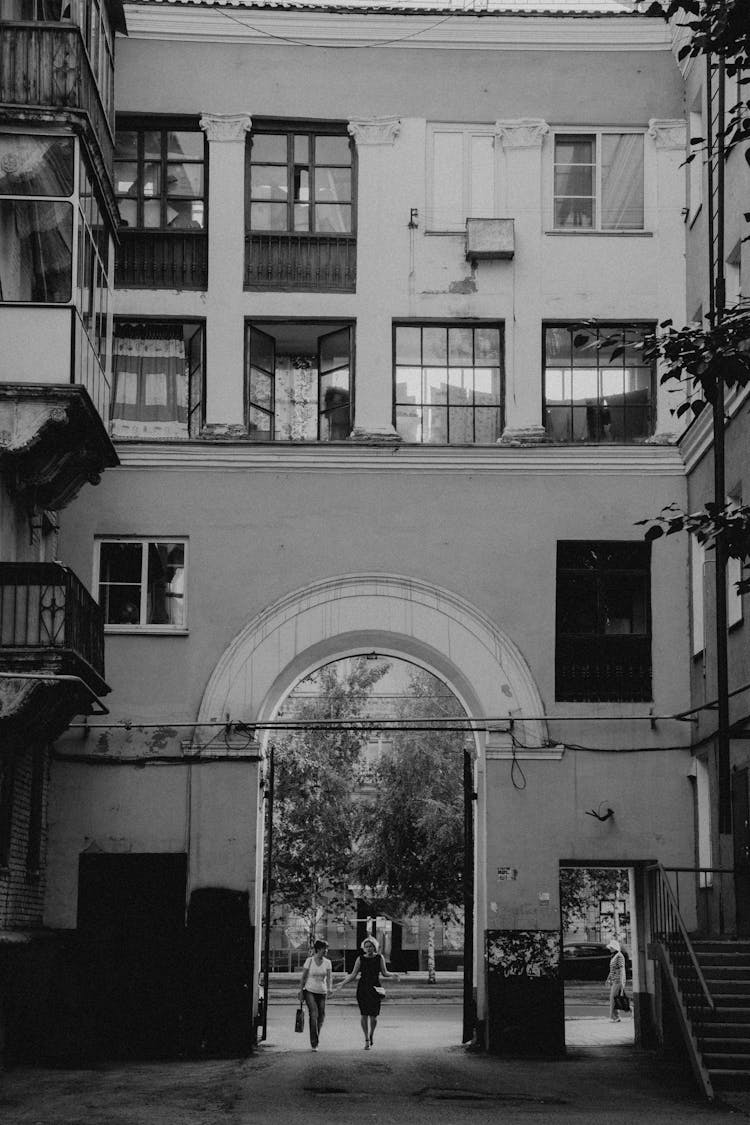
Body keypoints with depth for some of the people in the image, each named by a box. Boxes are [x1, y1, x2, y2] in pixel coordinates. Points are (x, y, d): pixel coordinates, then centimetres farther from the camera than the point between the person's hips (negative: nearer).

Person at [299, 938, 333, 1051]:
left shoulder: (327, 962, 4)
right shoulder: (309, 961, -3)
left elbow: (328, 977, 0)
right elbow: (303, 977, 2)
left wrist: (329, 989, -15)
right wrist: (301, 991, 1)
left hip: (322, 992, 3)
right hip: (310, 991, -3)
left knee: (321, 1017, 2)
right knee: (314, 1014, -17)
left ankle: (315, 1039, 26)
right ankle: (314, 1043, -16)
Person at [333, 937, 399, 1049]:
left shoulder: (379, 958, 4)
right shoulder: (360, 959, 3)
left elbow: (384, 973, 9)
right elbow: (353, 975, 7)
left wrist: (392, 975, -11)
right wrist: (342, 984, -1)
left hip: (375, 987, 0)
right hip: (362, 987, 0)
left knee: (374, 1015, -2)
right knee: (364, 1014, -7)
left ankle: (371, 1037, 23)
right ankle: (367, 1040, 2)